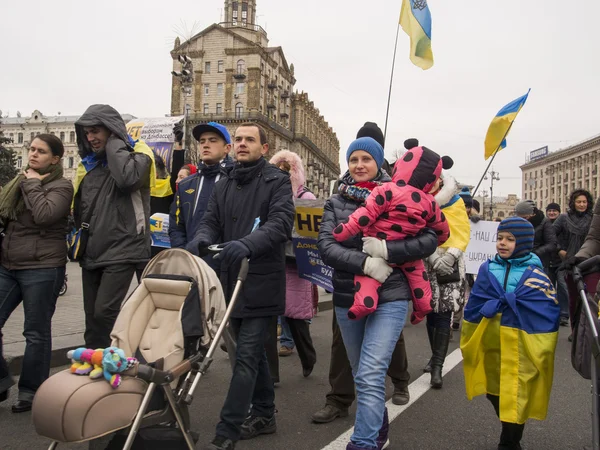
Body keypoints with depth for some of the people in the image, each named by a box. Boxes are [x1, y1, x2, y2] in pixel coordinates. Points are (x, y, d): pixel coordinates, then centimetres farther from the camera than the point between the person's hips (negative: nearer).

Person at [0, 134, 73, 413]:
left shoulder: (61, 186, -5)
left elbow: (44, 215, -23)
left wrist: (33, 184, -12)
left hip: (41, 269, -6)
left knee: (36, 333, 3)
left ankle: (30, 392, 17)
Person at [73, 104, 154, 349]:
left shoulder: (138, 155, -3)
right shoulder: (88, 163, 17)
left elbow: (127, 178, -27)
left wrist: (114, 144, -14)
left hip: (121, 251, -7)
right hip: (92, 253, 7)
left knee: (104, 313, -15)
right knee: (92, 317, 11)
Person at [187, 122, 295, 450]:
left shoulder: (277, 181, -4)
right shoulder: (223, 185, 15)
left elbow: (281, 223, -17)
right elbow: (211, 221, 8)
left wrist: (247, 244, -34)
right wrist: (200, 239, -16)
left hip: (262, 282, -6)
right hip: (232, 280, 6)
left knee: (246, 356, -5)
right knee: (253, 351, 17)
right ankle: (264, 414, 32)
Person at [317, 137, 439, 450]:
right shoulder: (336, 202, 5)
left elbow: (429, 239, -8)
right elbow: (325, 245, -9)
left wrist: (386, 249, -20)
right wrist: (365, 262, -22)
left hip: (389, 298, -4)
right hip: (347, 299, 4)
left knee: (370, 377, -14)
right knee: (361, 374, 18)